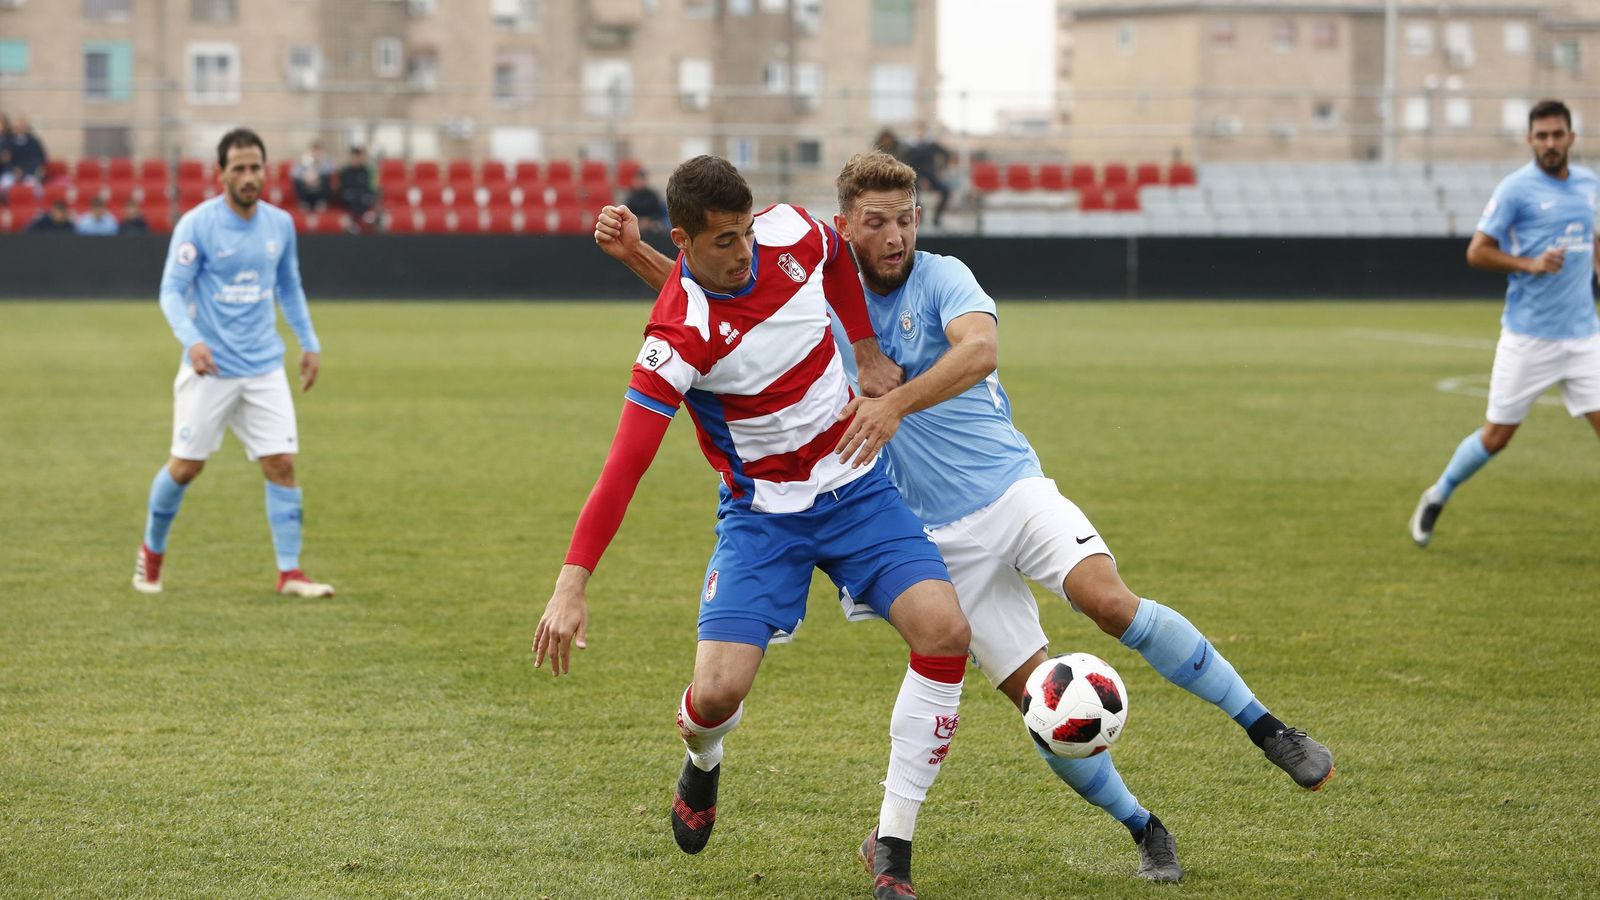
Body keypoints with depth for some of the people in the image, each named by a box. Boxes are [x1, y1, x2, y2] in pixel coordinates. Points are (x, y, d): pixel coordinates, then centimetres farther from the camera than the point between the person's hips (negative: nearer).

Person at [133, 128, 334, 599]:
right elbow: (172, 291, -10)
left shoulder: (280, 224, 5)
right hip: (209, 367, -4)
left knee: (282, 463, -5)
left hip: (265, 367, 4)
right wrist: (191, 339, -27)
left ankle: (290, 573, 0)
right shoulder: (197, 224, -9)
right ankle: (152, 552, 26)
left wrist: (309, 342, 14)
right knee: (187, 465, 3)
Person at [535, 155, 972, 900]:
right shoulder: (679, 336, -26)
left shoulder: (792, 232, -11)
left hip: (856, 489, 4)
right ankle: (702, 763, 26)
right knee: (718, 690, -17)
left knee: (944, 631, -18)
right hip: (763, 515, -4)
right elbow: (626, 462, -31)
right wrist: (573, 582, -37)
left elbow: (836, 253, 16)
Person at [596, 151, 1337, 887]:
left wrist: (894, 404, -39)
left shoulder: (942, 278, -7)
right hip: (942, 536, 3)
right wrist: (633, 251, -2)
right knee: (1034, 693, -6)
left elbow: (980, 349, -28)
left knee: (1110, 603, -27)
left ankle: (1268, 731, -15)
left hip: (1011, 487, -3)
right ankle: (1145, 832, 9)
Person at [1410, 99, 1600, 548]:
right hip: (1528, 338, -4)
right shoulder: (1516, 188, -8)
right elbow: (1477, 252, -8)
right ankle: (1437, 498, 27)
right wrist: (1530, 264, -20)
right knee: (1495, 437, 2)